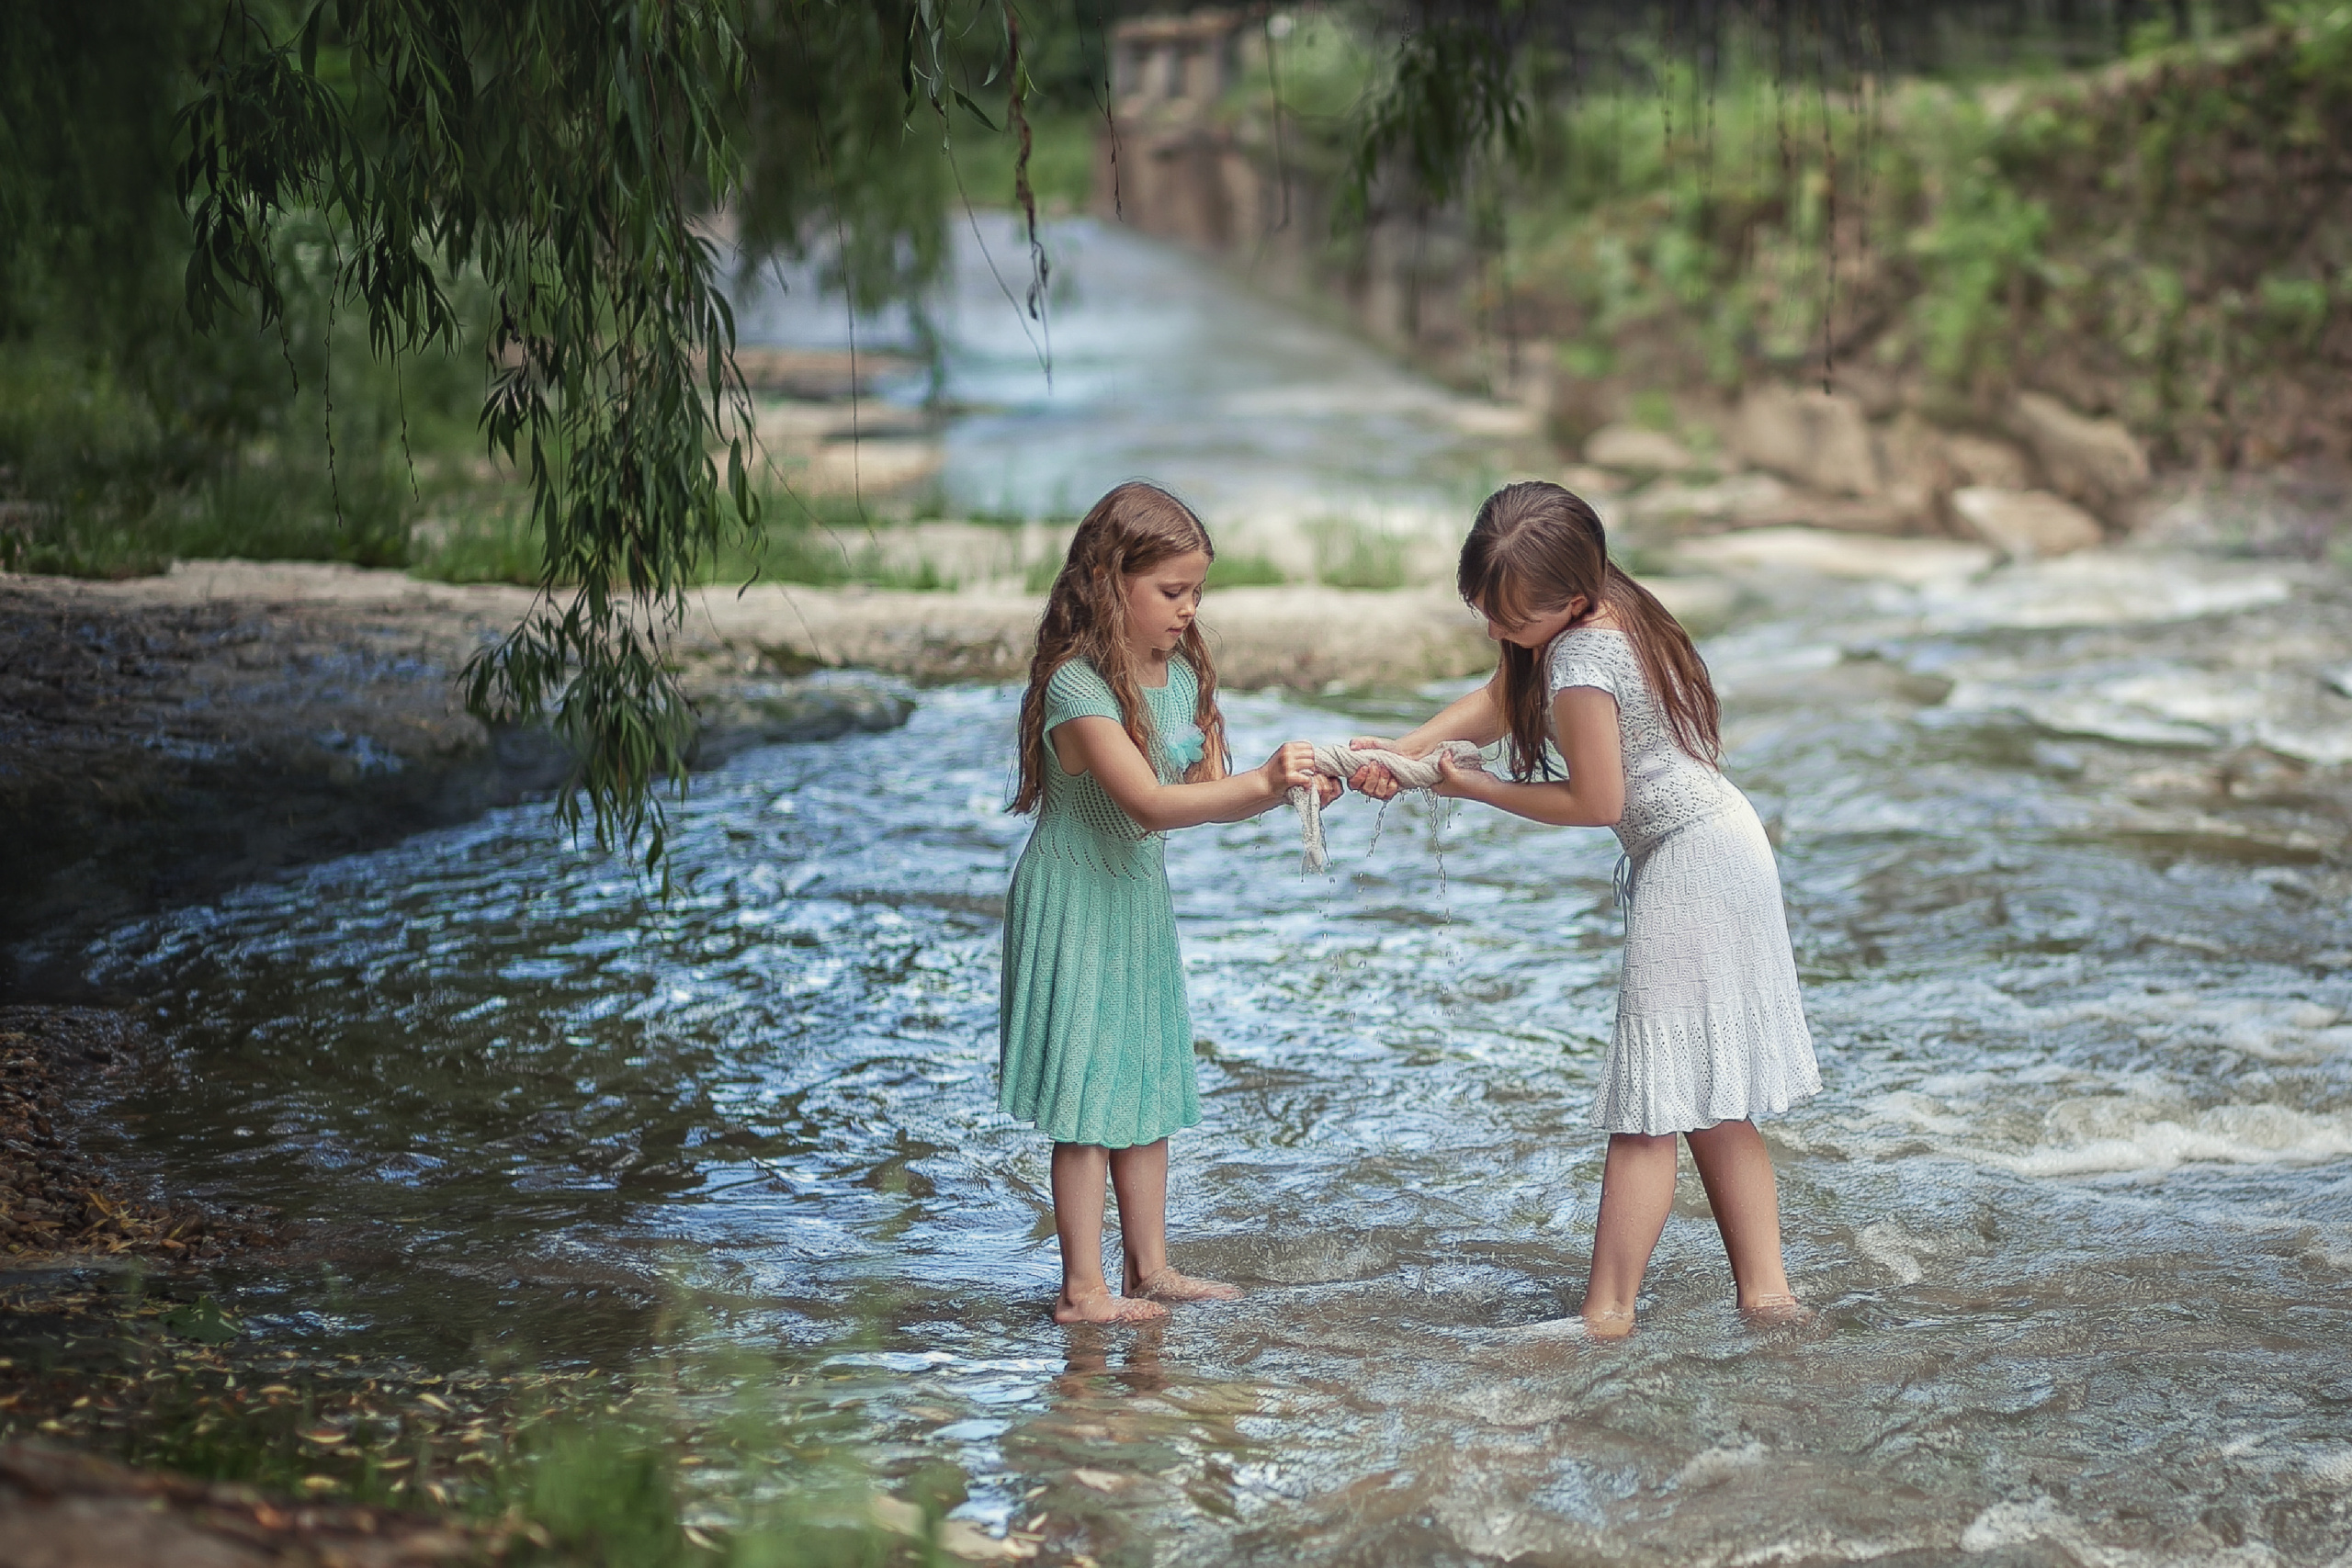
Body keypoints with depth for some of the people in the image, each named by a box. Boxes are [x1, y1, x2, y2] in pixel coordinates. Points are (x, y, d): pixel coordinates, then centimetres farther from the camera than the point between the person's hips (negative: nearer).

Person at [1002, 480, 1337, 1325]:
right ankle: (1082, 1288, 5)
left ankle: (1149, 1269, 24)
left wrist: (1285, 788, -12)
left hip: (1141, 903, 8)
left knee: (1148, 1089, 14)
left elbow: (1208, 793, 6)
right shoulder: (1076, 685, -24)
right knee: (1087, 1095, -3)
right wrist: (1260, 781, -38)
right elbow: (1150, 802, -32)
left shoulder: (1182, 674, 2)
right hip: (1075, 909, -8)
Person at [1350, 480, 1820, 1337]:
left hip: (1687, 864, -11)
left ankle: (1608, 1312, -4)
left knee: (1650, 1101, -7)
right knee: (1709, 1092, 14)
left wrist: (1470, 786, -9)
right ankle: (1763, 1285, 16)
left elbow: (1595, 803, -18)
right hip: (1724, 847, 11)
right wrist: (1400, 751, -6)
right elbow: (1496, 704, 9)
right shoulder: (1609, 614, 6)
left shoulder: (1580, 663, -24)